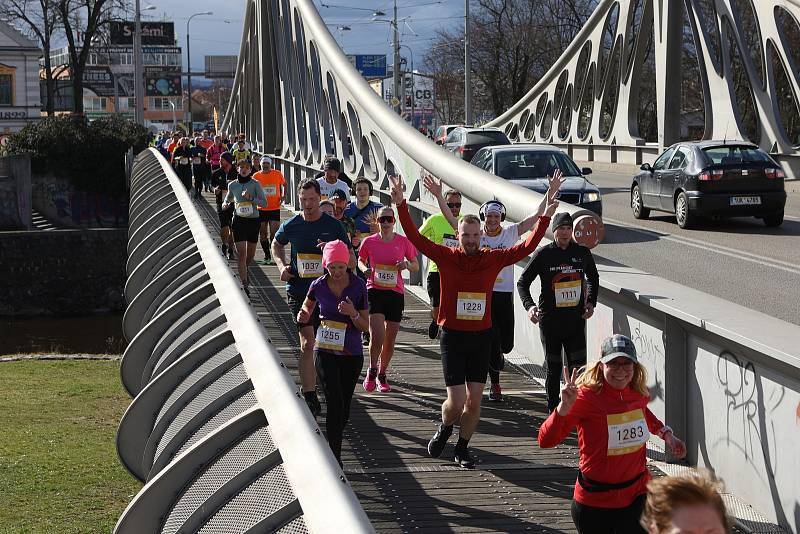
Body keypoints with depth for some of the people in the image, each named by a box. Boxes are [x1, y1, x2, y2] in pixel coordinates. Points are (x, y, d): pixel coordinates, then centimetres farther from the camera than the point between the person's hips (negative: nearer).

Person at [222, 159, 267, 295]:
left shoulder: (255, 184, -3)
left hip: (253, 220, 0)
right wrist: (225, 204, 1)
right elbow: (228, 198, 23)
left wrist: (251, 198, -20)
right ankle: (245, 284, -10)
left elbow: (264, 203, -6)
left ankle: (244, 271, 46)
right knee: (241, 253, -10)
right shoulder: (232, 185, 4)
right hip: (239, 221, 0)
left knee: (250, 254, 14)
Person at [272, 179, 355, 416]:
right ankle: (310, 398, -11)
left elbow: (352, 262, 0)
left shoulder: (333, 226, -3)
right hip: (298, 292, -1)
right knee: (307, 344, -12)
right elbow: (276, 245, 23)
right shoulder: (290, 226, 0)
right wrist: (282, 265, 4)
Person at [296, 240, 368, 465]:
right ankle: (335, 456, -11)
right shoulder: (318, 285, -5)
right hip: (326, 352, -1)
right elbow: (308, 305, 18)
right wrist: (304, 314, -5)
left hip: (351, 354, 1)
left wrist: (353, 313, -23)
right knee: (335, 403, -15)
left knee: (343, 410, 10)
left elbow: (365, 326, -3)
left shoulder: (358, 286, -8)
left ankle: (334, 445, 35)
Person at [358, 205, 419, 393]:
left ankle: (382, 374, 30)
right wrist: (365, 269, -6)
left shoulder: (404, 242, 0)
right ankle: (372, 370, 8)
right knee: (377, 335, -17)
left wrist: (407, 265, -13)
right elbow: (361, 260, 16)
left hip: (395, 293, 2)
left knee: (390, 340, 9)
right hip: (374, 291, -2)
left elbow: (416, 266, 9)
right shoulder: (369, 242, -1)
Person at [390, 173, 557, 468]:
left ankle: (462, 448, 27)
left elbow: (526, 247, 0)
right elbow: (415, 238, -11)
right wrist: (400, 205, -21)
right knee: (456, 403, -6)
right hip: (452, 336, -2)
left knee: (474, 402, 5)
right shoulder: (446, 256, -5)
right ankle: (444, 430, 28)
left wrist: (545, 218, -8)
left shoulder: (492, 259, 1)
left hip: (482, 336, 2)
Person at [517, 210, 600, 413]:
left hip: (576, 318, 2)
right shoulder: (544, 254, -4)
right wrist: (529, 305, -14)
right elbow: (523, 282, 2)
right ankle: (553, 410, 19)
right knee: (553, 368, 8)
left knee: (578, 367, -5)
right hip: (550, 319, -1)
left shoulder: (582, 253, 5)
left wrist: (591, 302, 11)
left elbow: (593, 277, 24)